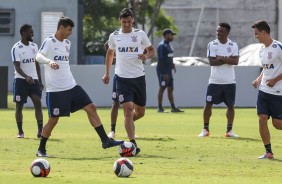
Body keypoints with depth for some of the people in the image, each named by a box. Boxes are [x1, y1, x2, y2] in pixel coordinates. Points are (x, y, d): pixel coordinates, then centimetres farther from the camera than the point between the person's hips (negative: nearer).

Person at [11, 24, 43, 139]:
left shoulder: (34, 46, 10)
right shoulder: (16, 48, -9)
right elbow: (17, 67, -17)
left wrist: (40, 81, 14)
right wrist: (26, 77, -33)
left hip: (34, 79, 4)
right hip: (21, 80, -4)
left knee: (38, 103, -9)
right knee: (19, 105, 1)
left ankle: (40, 130, -14)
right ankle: (20, 131, 9)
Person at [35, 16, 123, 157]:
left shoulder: (67, 43, 13)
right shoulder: (49, 42, -11)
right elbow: (38, 56, -28)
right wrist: (49, 61, -48)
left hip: (71, 86, 7)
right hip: (55, 90, -7)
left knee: (91, 108, 1)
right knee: (53, 120, -4)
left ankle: (105, 140, 4)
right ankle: (41, 149, 13)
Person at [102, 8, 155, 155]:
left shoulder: (140, 34, 1)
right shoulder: (114, 36, 4)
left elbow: (151, 50, 10)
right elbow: (110, 53, 21)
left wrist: (146, 56, -13)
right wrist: (107, 73, 18)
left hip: (139, 77, 2)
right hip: (122, 78, -2)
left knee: (140, 112, 9)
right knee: (128, 109, -15)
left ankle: (128, 123, 43)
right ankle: (133, 144, -17)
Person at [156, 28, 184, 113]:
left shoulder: (168, 45, 16)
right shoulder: (162, 46, -15)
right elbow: (161, 60, -20)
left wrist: (172, 65, 12)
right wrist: (164, 73, -22)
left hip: (168, 70, 10)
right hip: (163, 71, -10)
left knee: (170, 88, 10)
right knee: (162, 88, -5)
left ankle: (173, 107, 12)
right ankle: (160, 108, -1)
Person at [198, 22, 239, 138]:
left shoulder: (233, 45, 1)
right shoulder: (212, 45, -2)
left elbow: (235, 61, -13)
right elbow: (212, 62, -13)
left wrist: (221, 59, -19)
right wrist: (228, 60, -14)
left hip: (229, 82, 1)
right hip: (215, 81, -1)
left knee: (230, 105, 3)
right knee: (208, 104, -1)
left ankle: (229, 130, 11)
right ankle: (205, 129, 9)